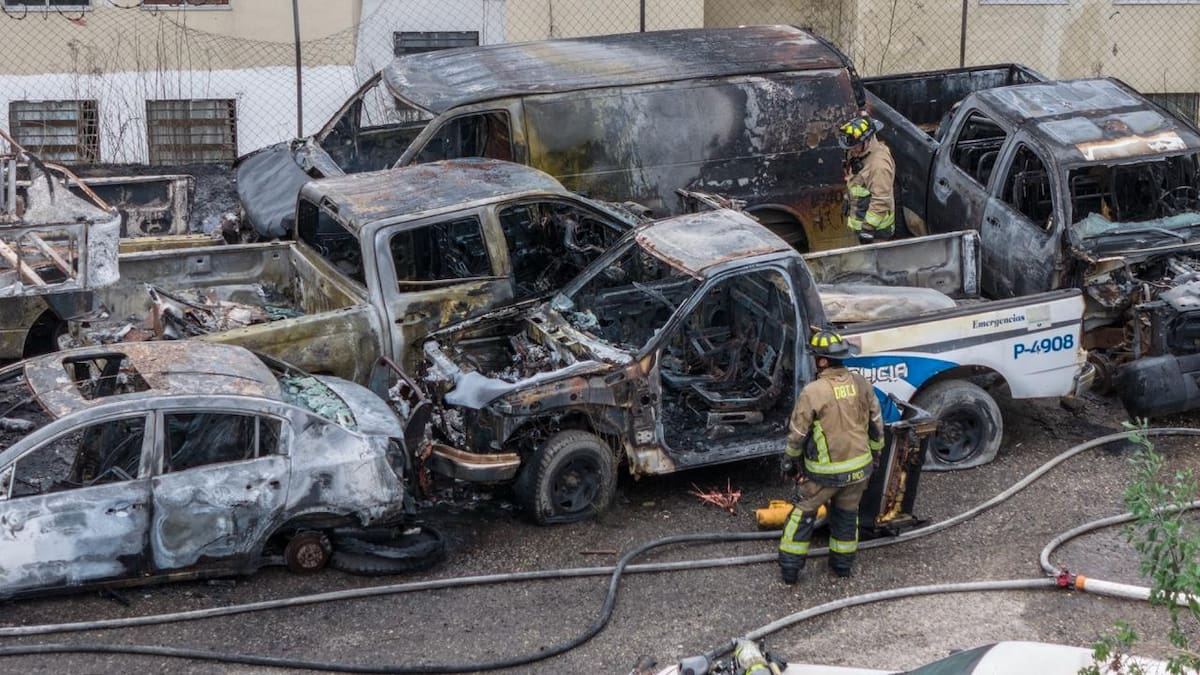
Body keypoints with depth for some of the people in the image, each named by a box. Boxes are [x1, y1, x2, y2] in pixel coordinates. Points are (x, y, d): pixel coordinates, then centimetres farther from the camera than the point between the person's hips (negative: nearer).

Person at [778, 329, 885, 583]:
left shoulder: (812, 392, -21)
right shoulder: (861, 383, -6)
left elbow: (797, 434, -12)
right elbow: (876, 423, 5)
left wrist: (790, 462, 6)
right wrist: (875, 453, 21)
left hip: (823, 471, -4)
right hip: (859, 467, 4)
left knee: (803, 514, 14)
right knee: (847, 514, 23)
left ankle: (790, 567, 18)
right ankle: (843, 563, 35)